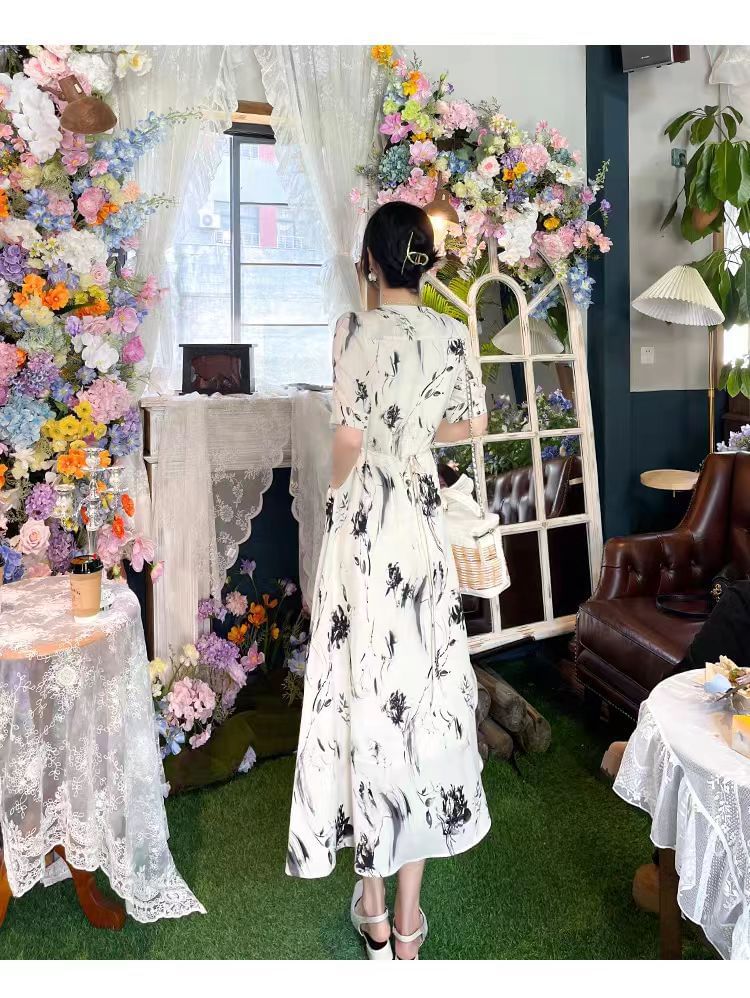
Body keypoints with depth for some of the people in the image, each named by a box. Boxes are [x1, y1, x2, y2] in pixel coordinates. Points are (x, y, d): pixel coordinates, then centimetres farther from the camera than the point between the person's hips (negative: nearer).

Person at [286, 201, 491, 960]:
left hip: (363, 519, -3)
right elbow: (474, 423, 12)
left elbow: (350, 434, -14)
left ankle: (374, 908, 20)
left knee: (363, 683, 6)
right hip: (420, 517, 4)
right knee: (420, 679, 10)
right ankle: (408, 922, 21)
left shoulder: (356, 328, -7)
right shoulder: (450, 333, 5)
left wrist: (338, 492, 3)